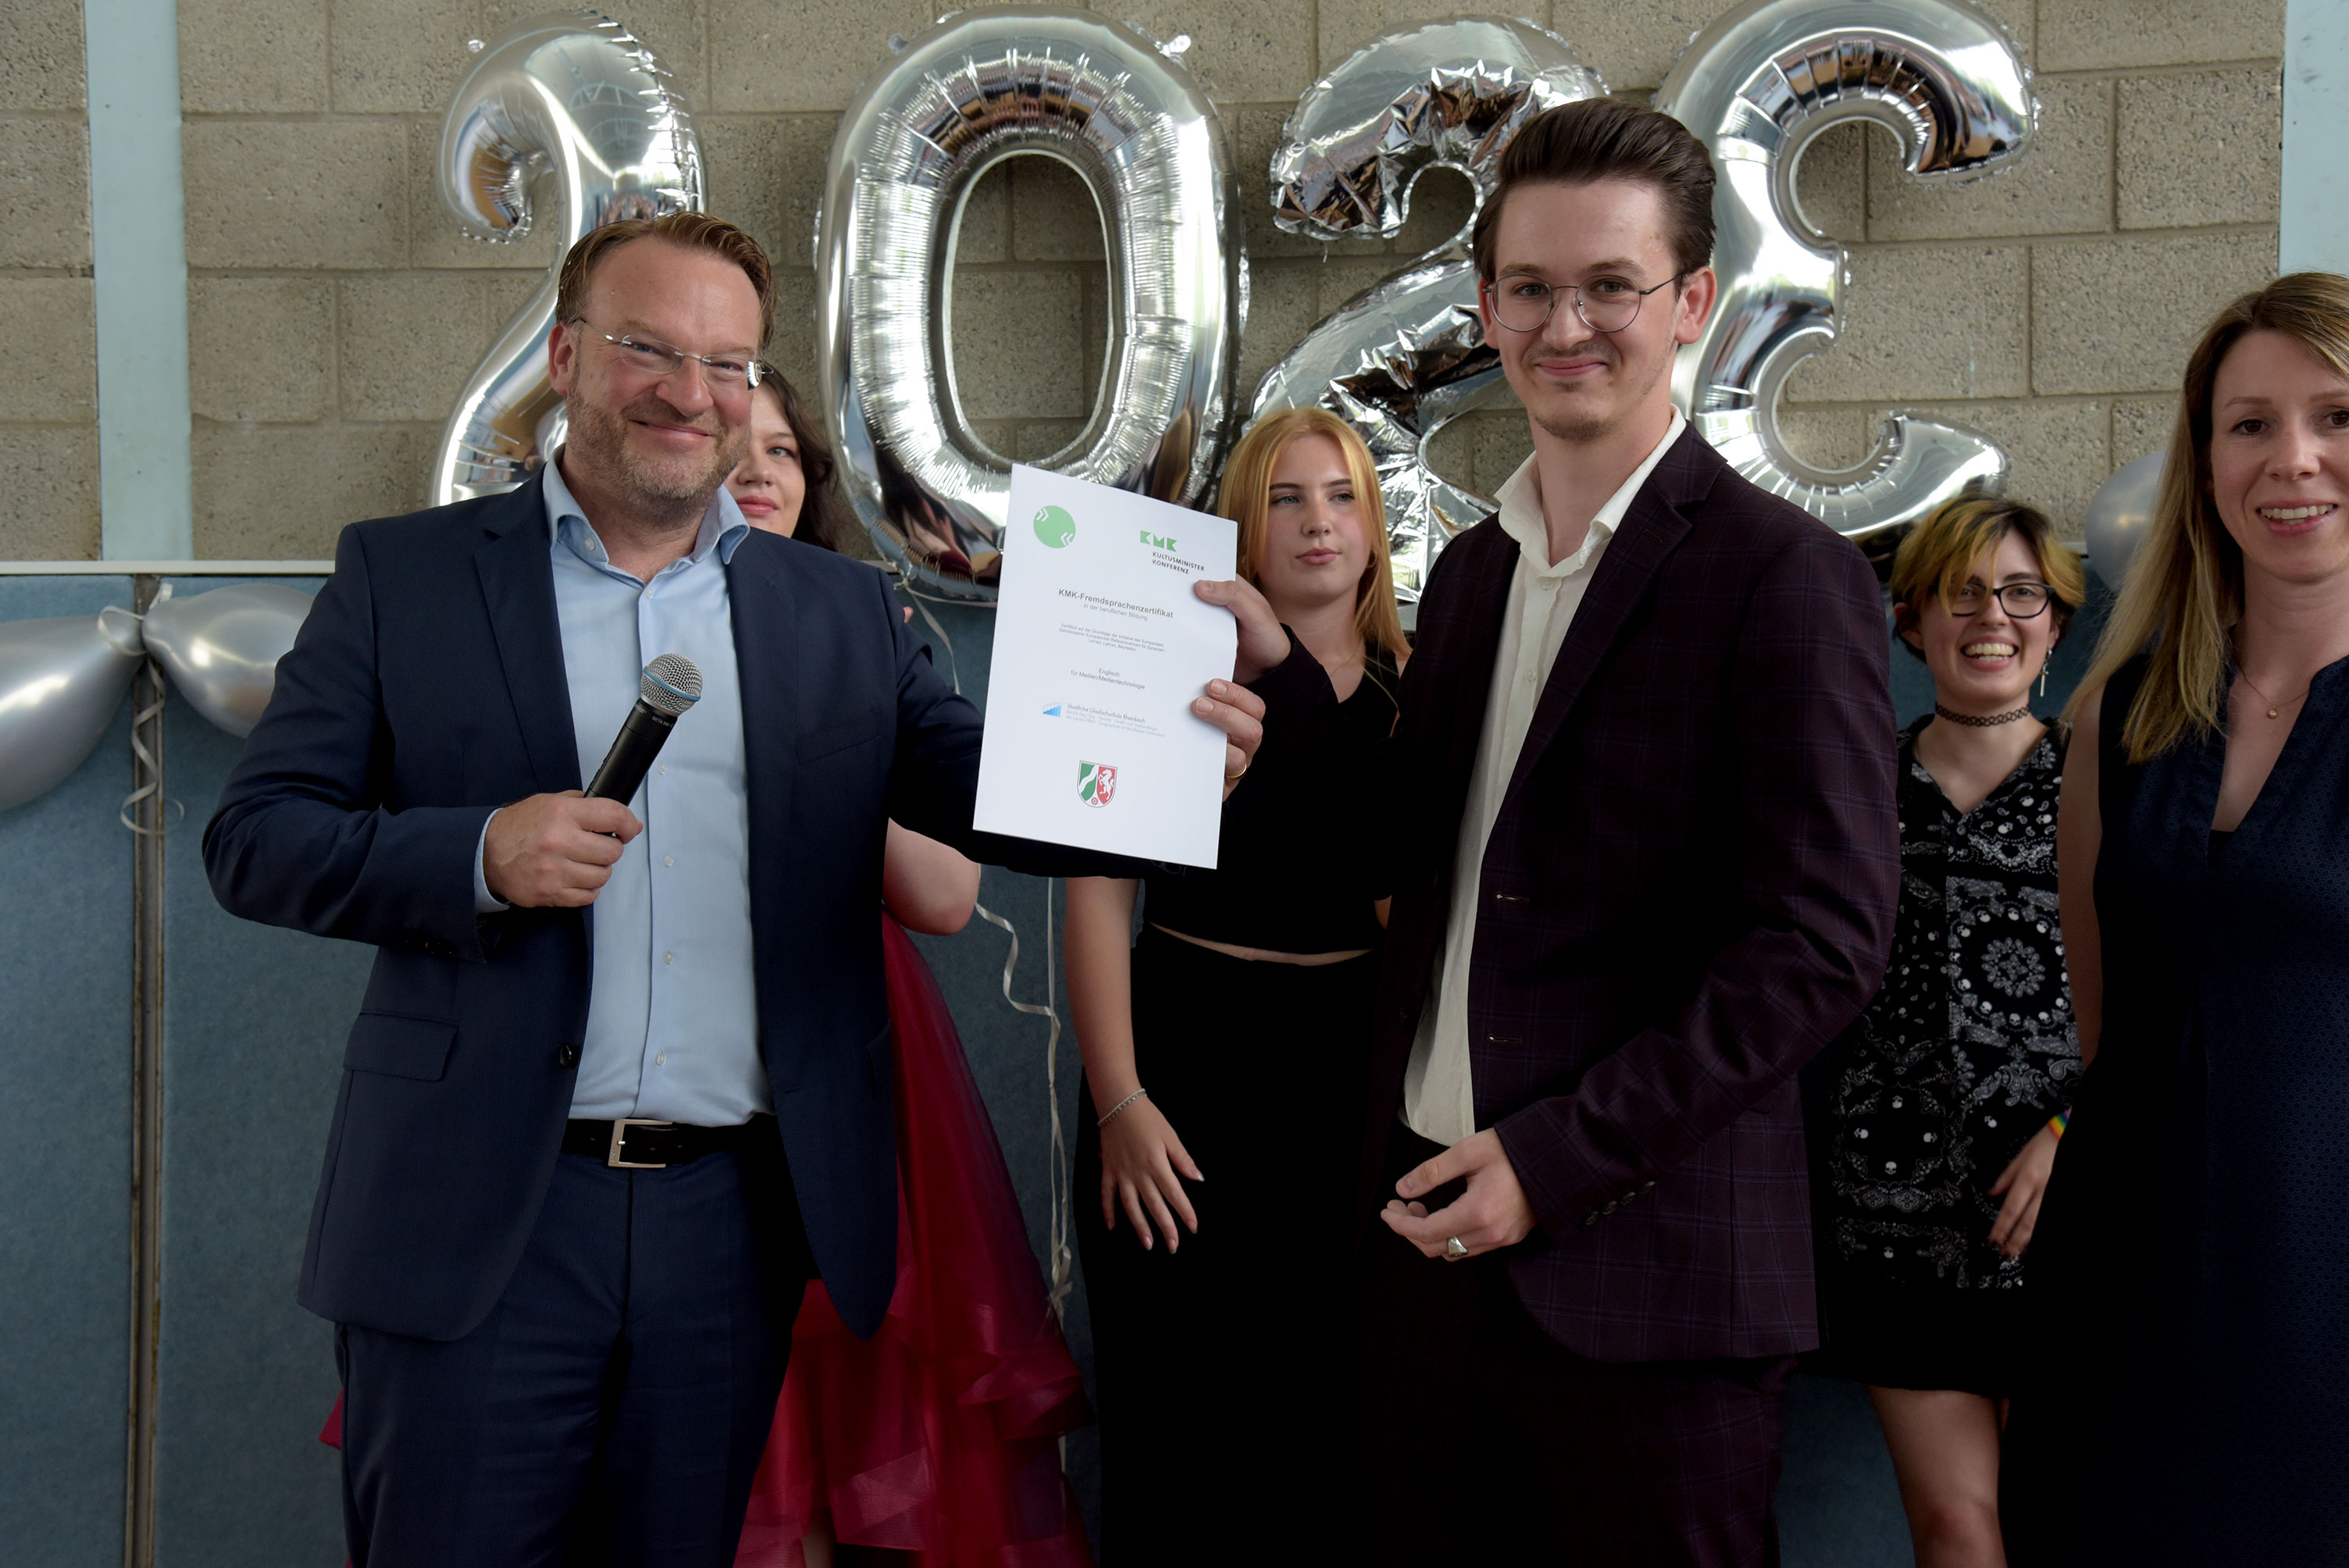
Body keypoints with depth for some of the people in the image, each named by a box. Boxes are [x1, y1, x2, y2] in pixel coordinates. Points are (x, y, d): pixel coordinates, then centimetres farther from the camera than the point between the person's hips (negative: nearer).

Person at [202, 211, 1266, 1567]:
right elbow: (254, 838, 0)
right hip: (480, 1218, -2)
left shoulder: (844, 609, 11)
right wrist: (480, 854, -17)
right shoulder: (400, 577, 4)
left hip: (739, 1220, 2)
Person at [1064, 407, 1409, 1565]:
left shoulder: (1414, 689, 9)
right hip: (1193, 1055, -3)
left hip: (1360, 1067, 3)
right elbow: (1097, 892, -6)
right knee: (1184, 1417, 2)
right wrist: (1120, 1102, -14)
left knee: (1333, 1414, 9)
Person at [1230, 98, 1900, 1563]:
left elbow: (1824, 942, -14)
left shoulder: (1782, 575, -9)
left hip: (1641, 1265, -6)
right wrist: (1283, 675, 3)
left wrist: (1554, 1159, -18)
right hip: (1430, 1224, 6)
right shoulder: (1471, 571, 14)